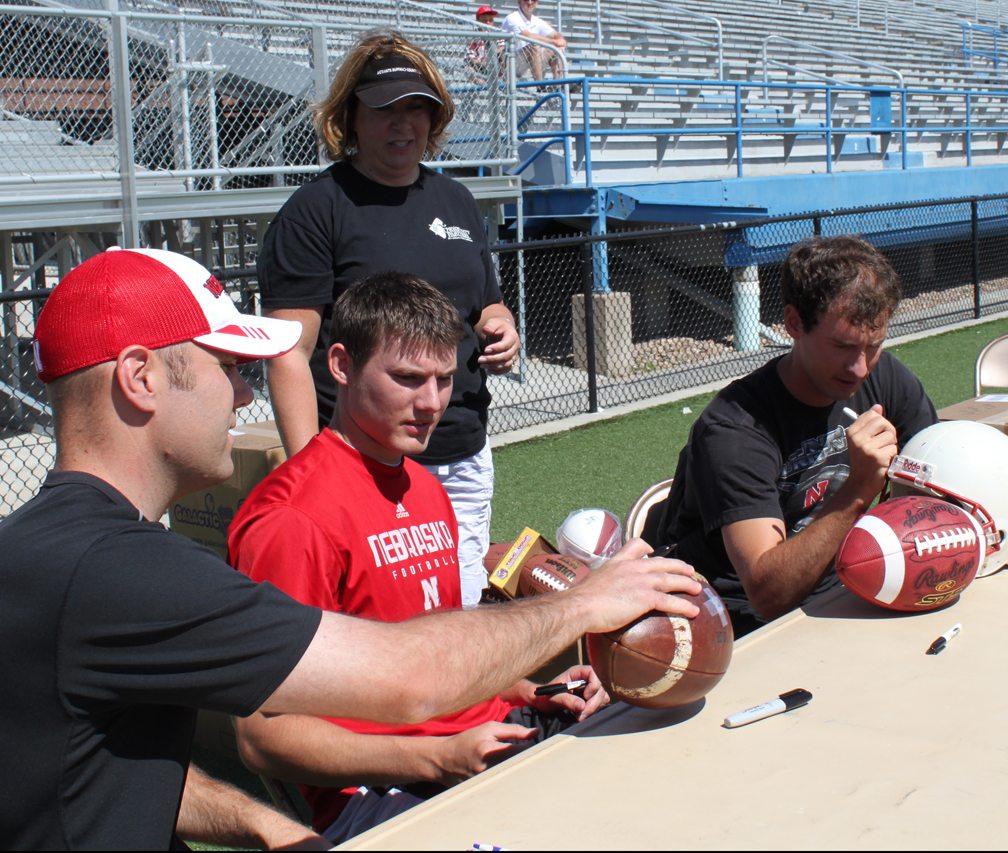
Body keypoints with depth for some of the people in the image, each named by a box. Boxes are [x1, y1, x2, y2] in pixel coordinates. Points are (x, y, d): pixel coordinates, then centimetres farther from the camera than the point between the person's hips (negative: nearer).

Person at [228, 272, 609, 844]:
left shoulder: (427, 490, 18)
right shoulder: (293, 516, -13)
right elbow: (264, 737, -16)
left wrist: (533, 694, 7)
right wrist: (442, 760, -21)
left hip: (492, 735, 9)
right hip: (374, 793, -9)